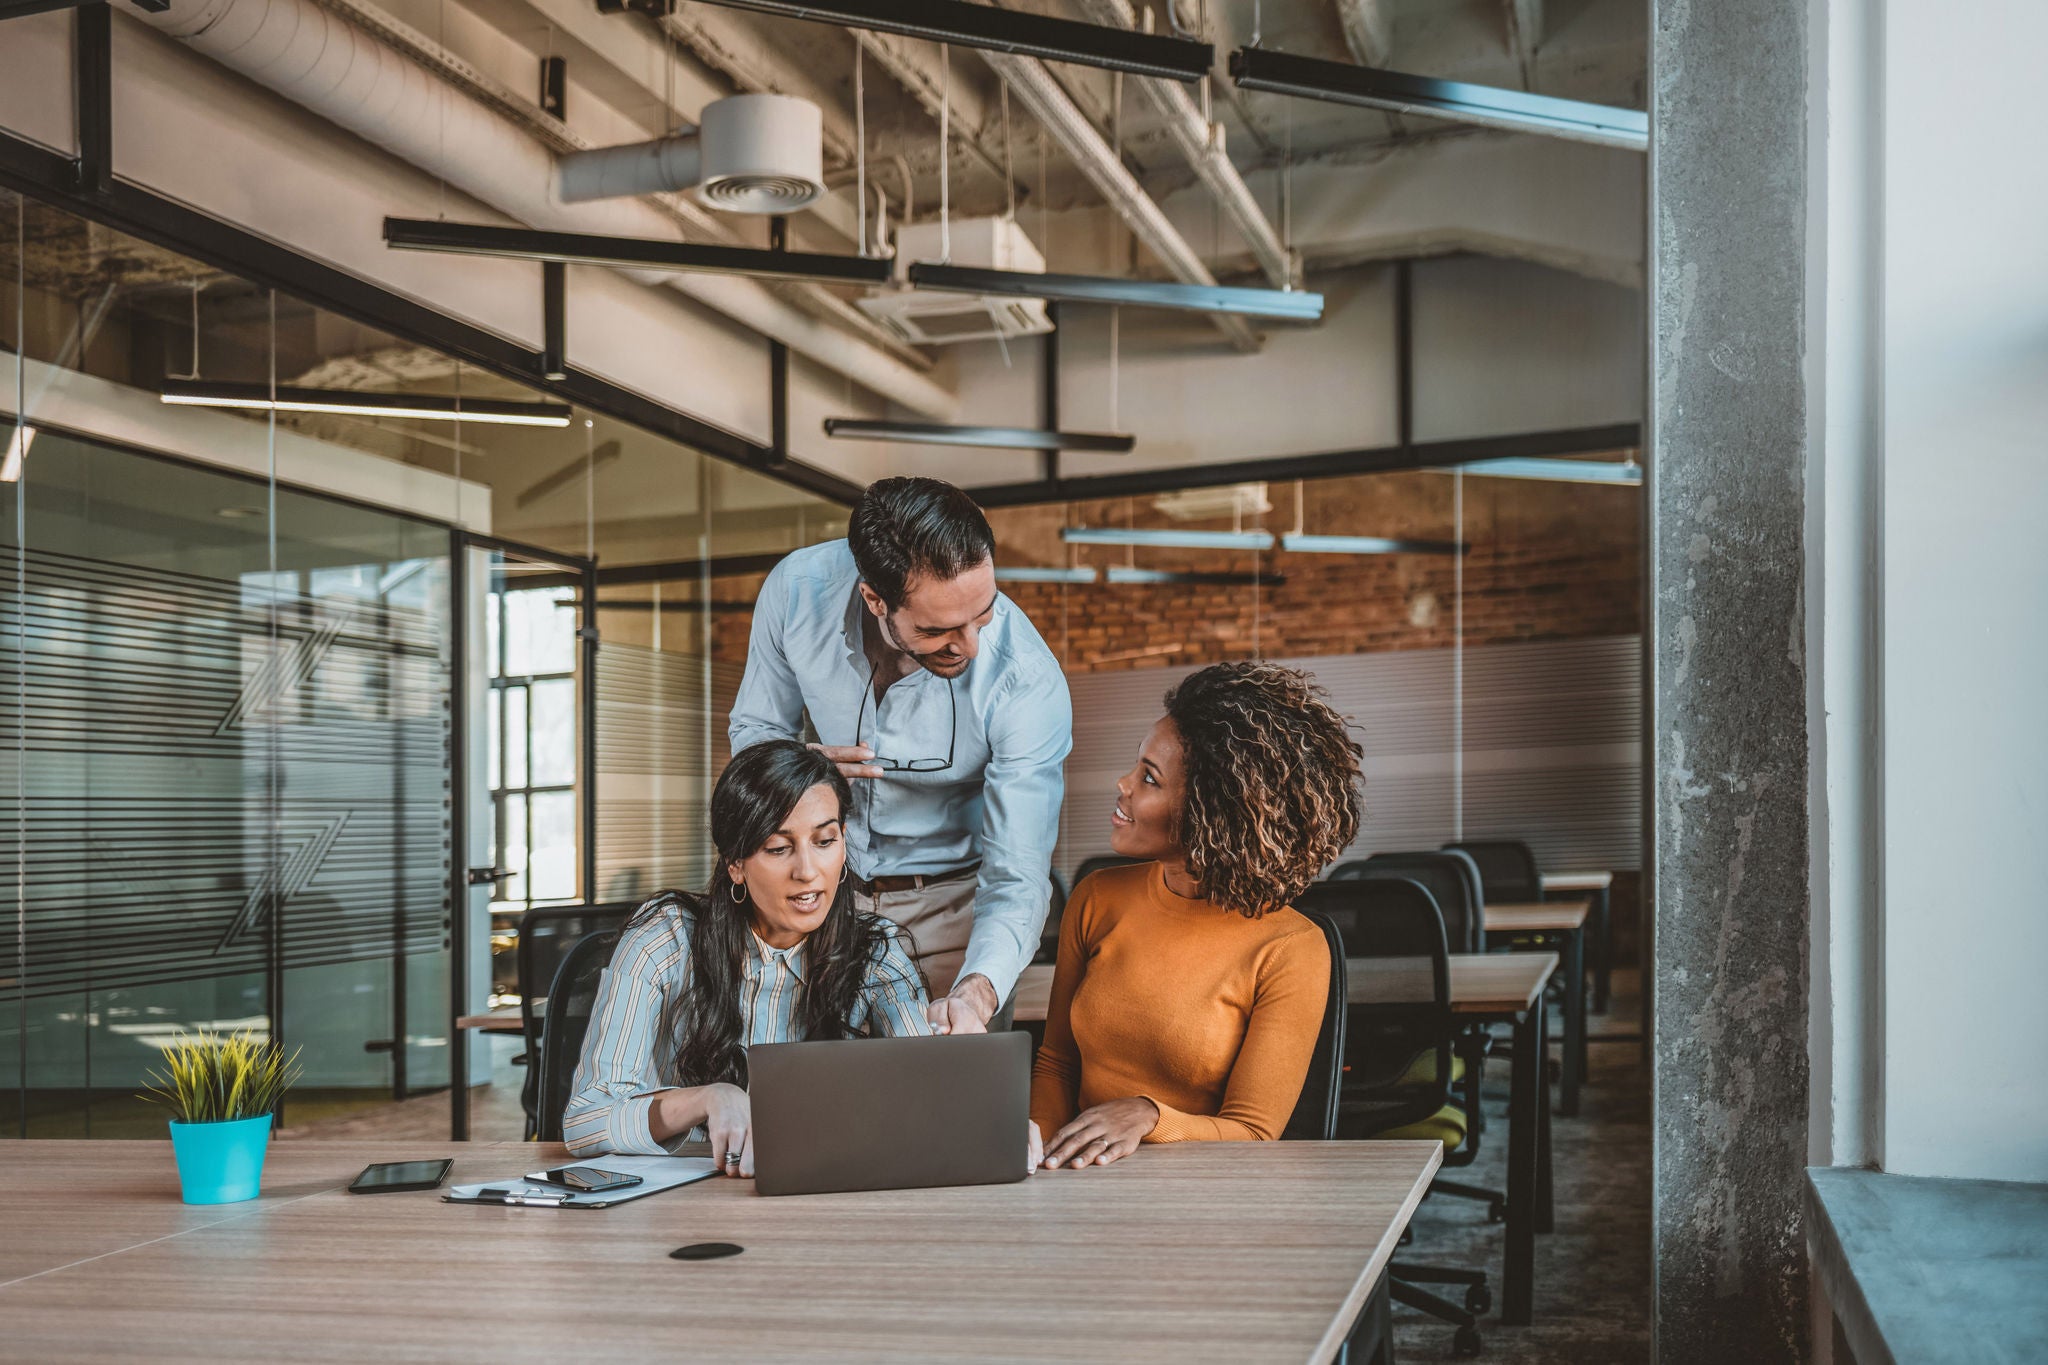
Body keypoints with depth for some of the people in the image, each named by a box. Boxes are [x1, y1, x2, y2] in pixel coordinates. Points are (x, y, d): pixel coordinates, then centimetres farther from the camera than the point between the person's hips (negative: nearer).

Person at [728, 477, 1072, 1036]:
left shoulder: (1028, 683, -30)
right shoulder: (798, 590, -21)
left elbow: (1017, 878, -28)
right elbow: (754, 729, -3)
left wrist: (976, 993, -47)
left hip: (951, 902, -2)